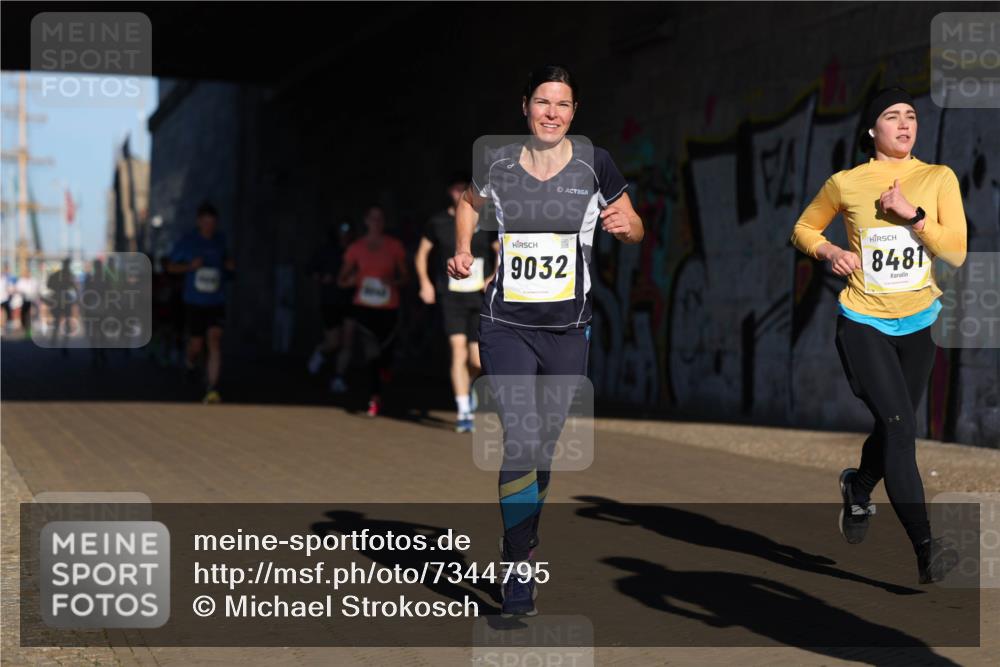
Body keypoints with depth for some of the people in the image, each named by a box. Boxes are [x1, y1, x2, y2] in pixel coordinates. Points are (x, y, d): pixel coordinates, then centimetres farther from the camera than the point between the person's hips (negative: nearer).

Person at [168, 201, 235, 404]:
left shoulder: (220, 239, 4)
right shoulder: (187, 241, -4)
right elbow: (172, 266, 3)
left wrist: (230, 265, -1)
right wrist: (190, 266, -15)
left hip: (216, 302, 1)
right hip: (194, 302, -1)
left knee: (215, 341, -14)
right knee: (196, 345, 6)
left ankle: (212, 391, -17)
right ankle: (191, 362, 46)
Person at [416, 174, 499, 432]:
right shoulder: (438, 222, 2)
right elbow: (422, 253, 13)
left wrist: (495, 278, -4)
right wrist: (425, 282, 0)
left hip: (480, 298, 1)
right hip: (451, 296, -1)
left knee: (478, 360, -1)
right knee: (458, 349, -17)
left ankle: (468, 386, 35)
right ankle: (463, 413, -13)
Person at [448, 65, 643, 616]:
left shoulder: (593, 163, -3)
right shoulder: (497, 164, -2)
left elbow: (634, 228, 8)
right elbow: (469, 202, 21)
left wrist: (625, 225, -15)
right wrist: (463, 250, 5)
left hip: (568, 328, 1)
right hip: (506, 325, -1)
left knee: (549, 438, 14)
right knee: (520, 438, -15)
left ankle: (523, 536, 37)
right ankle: (517, 569, -5)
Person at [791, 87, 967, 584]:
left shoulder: (939, 178, -2)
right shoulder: (845, 183, -5)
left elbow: (957, 253, -9)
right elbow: (804, 229, 11)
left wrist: (913, 214, -20)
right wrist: (830, 253, -9)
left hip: (919, 324, 3)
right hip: (864, 323, -3)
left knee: (894, 428, 18)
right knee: (899, 425, -17)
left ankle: (858, 487, 51)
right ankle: (925, 551, -18)